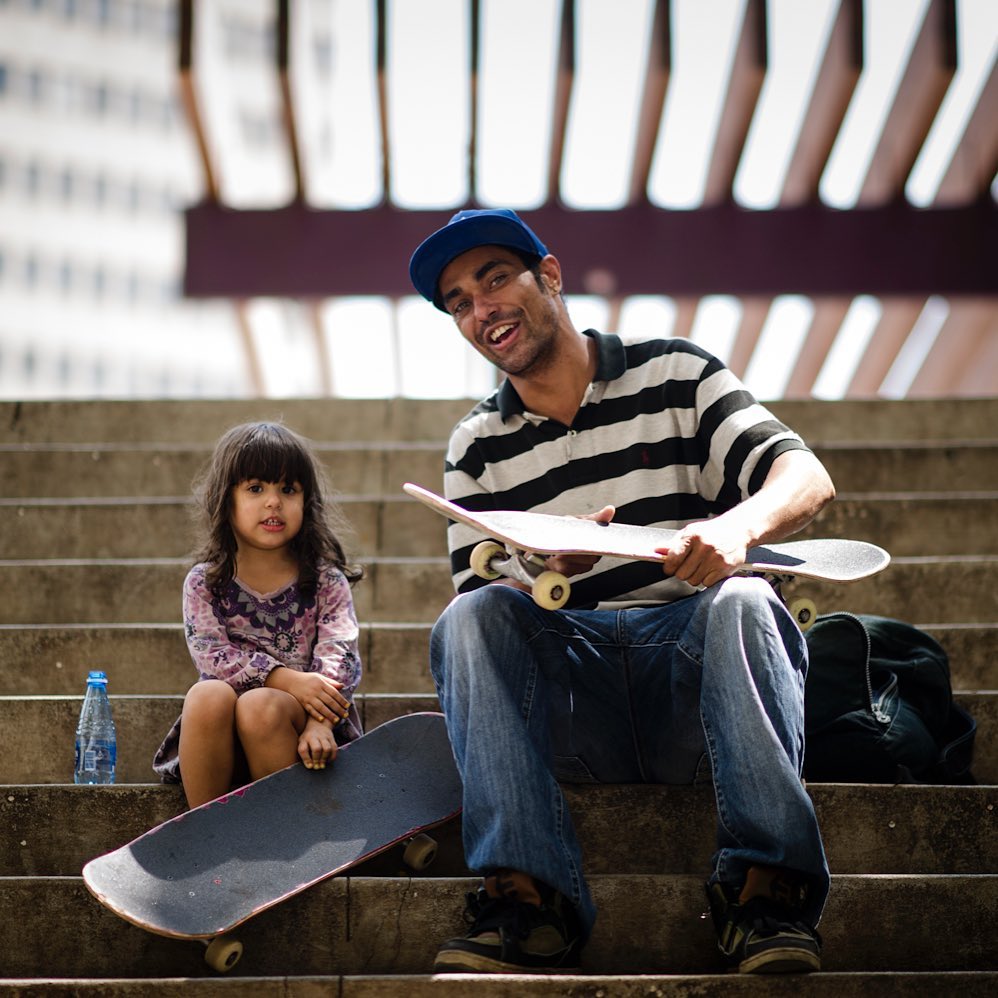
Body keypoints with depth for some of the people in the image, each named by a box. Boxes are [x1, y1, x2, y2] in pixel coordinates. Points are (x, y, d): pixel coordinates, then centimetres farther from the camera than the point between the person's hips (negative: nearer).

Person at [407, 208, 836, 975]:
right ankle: (529, 901, -36)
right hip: (567, 699, 2)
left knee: (742, 602, -32)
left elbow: (808, 477, -4)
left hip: (695, 674, -1)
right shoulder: (477, 447, 16)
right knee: (469, 618, -26)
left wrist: (736, 525, -28)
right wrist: (540, 574, -19)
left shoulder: (674, 374, 9)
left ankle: (764, 891, -36)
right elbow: (480, 598, 5)